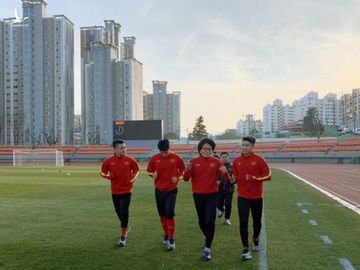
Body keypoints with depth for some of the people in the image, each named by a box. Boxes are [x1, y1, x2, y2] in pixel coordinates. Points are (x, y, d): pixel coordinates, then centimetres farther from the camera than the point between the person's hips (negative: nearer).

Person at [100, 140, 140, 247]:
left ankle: (123, 237, 0)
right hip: (115, 191, 3)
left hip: (126, 191, -3)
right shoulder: (109, 161, -5)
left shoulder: (130, 160, -7)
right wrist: (109, 176, -14)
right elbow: (103, 172, 6)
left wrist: (132, 179, -5)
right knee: (118, 212, 16)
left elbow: (137, 169, 9)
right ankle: (125, 227, 44)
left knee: (124, 212, -8)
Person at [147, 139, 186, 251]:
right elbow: (149, 170, 7)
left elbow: (182, 169, 6)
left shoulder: (176, 158, -9)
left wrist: (177, 177, -11)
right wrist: (153, 174, -15)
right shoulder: (154, 159, -6)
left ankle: (171, 239, 2)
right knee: (162, 214, 12)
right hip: (159, 190, 3)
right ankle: (166, 234, 33)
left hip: (172, 190, -2)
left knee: (169, 213, -11)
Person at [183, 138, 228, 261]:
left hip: (212, 195, -2)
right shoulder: (194, 162, -1)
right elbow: (186, 178, -5)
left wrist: (224, 173, -26)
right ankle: (208, 237, 42)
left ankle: (207, 249, 0)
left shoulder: (216, 162, -2)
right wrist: (188, 170, -26)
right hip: (198, 195, 2)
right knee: (201, 220, 14)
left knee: (210, 221, -8)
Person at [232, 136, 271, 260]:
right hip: (242, 196, 1)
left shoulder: (259, 160, -8)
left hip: (256, 196, -1)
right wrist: (231, 178, -11)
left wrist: (254, 178, -21)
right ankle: (246, 249, 2)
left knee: (257, 221, 16)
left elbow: (268, 175, -9)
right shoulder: (236, 161, 1)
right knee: (243, 222, -7)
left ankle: (255, 239, 45)